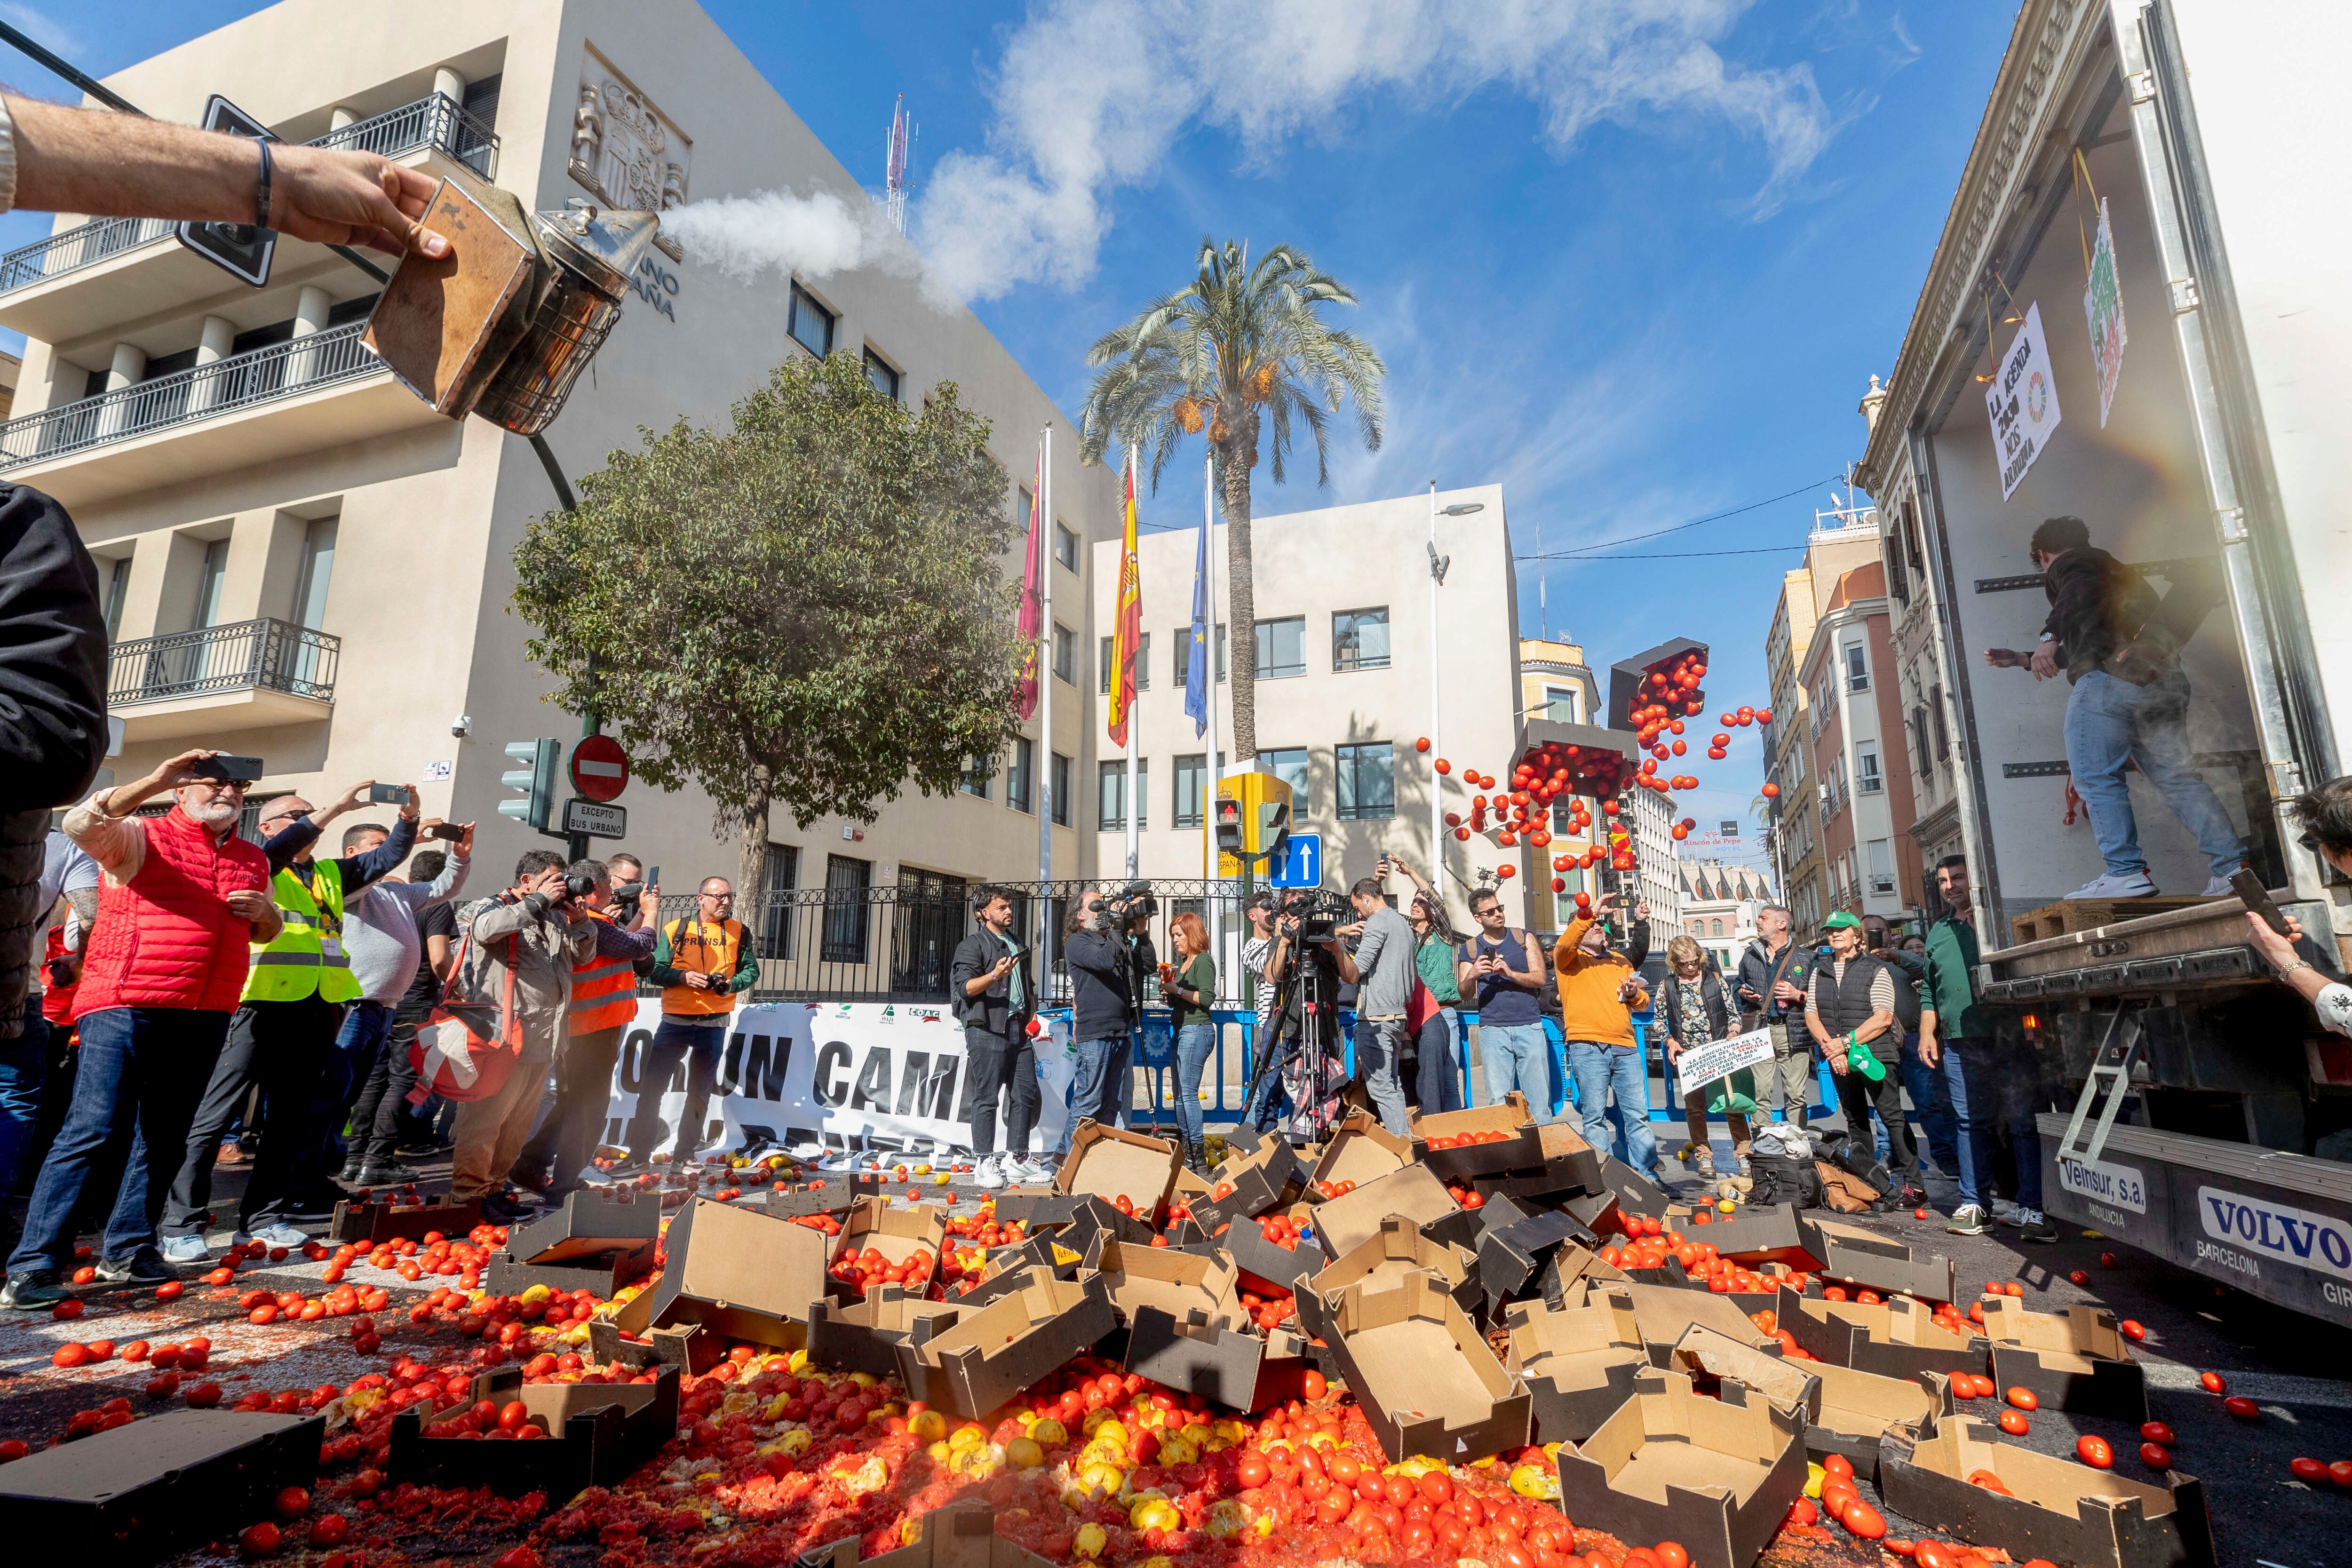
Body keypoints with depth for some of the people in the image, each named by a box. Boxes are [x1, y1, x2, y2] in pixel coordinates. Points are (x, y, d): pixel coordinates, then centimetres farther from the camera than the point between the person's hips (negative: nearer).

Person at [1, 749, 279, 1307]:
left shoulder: (254, 860, 17)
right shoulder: (140, 837, 0)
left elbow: (267, 932, 28)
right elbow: (81, 824, -21)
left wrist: (265, 911, 5)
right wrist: (154, 780, -26)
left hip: (204, 1021, 6)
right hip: (126, 1010, -6)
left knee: (164, 1138, 12)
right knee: (95, 1134, -8)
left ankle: (127, 1250, 22)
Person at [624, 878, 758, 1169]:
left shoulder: (738, 932, 5)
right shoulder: (675, 929, 2)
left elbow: (752, 970, 6)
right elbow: (657, 971, -1)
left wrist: (733, 983, -13)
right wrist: (684, 976, -19)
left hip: (714, 1024, 1)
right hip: (675, 1021, -1)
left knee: (700, 1093, 9)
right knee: (651, 1087, -2)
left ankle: (684, 1154, 22)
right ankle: (639, 1155, 9)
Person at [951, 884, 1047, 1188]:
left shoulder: (1017, 943, 22)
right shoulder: (972, 945, -1)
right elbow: (965, 987, -12)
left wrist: (1031, 1015, 15)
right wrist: (994, 975, -26)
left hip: (1019, 1029, 7)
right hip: (987, 1030, -7)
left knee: (1026, 1094, 6)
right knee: (987, 1097, -4)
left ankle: (1018, 1159, 15)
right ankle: (984, 1164, 3)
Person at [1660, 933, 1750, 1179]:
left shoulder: (1715, 979, 3)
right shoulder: (1667, 986, 2)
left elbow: (1733, 1013, 6)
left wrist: (1732, 1035, -10)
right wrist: (1670, 1041, -5)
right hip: (1687, 1056, 1)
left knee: (1733, 1102, -4)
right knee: (1694, 1106, 4)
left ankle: (1743, 1154, 8)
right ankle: (1704, 1156, 15)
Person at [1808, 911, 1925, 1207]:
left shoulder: (1876, 970, -2)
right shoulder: (1820, 972, 12)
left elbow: (1883, 1019, -11)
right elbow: (1811, 1016, 7)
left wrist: (1845, 1042, -17)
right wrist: (1832, 1050, -7)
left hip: (1875, 1055, -5)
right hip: (1839, 1060, 5)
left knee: (1893, 1118, -6)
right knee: (1855, 1122, 11)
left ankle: (1914, 1185, -2)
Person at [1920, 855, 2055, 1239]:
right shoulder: (1938, 932, 19)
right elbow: (1929, 990, 21)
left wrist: (1983, 928, -12)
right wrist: (1927, 1032, 14)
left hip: (2010, 1038, -4)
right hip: (1960, 1043, 4)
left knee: (2025, 1122, -2)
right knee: (1971, 1124, 7)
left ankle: (2031, 1208, 5)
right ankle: (1974, 1205, 12)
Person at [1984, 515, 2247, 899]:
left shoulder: (2069, 564, 10)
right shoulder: (2117, 571, 38)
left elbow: (2080, 592, -17)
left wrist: (2049, 637, -29)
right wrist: (2024, 659, 48)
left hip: (2108, 679, -9)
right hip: (2163, 680, 9)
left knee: (2095, 778, -8)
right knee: (2177, 778, 9)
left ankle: (2126, 872, -13)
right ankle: (2233, 865, 5)